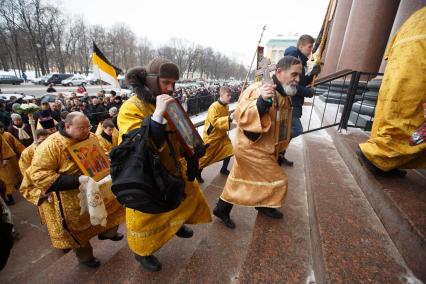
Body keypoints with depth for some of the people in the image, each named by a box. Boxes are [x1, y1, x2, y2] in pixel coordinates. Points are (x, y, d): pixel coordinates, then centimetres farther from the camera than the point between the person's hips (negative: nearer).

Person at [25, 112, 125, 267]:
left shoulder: (90, 138, -6)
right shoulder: (50, 146, -24)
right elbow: (39, 176, -27)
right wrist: (77, 180, -35)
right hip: (70, 199, -5)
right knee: (79, 230, 15)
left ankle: (107, 231, 49)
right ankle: (85, 256, 43)